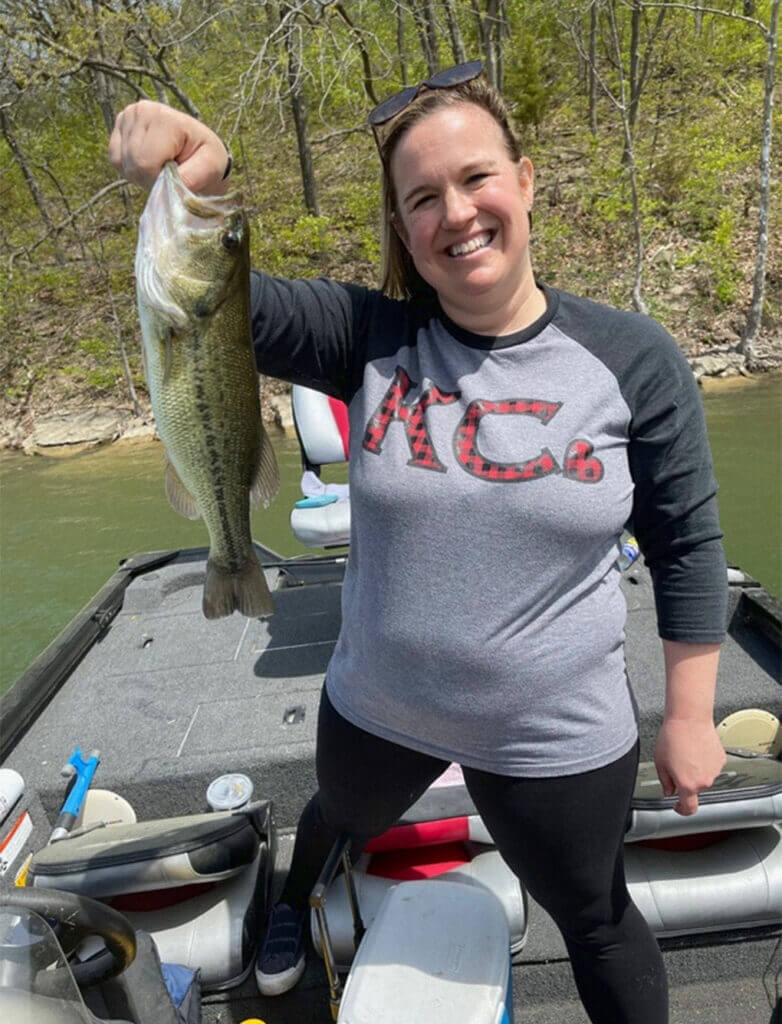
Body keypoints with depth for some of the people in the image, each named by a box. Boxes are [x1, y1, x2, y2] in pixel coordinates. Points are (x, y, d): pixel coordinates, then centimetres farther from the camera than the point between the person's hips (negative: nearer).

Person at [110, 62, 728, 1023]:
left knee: (596, 921, 22)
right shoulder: (374, 340, -12)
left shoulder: (632, 360, -15)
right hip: (376, 710, 3)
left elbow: (685, 545, -8)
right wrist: (197, 189, -42)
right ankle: (294, 903, 72)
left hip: (555, 738, -2)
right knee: (339, 819, 34)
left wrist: (690, 716, -4)